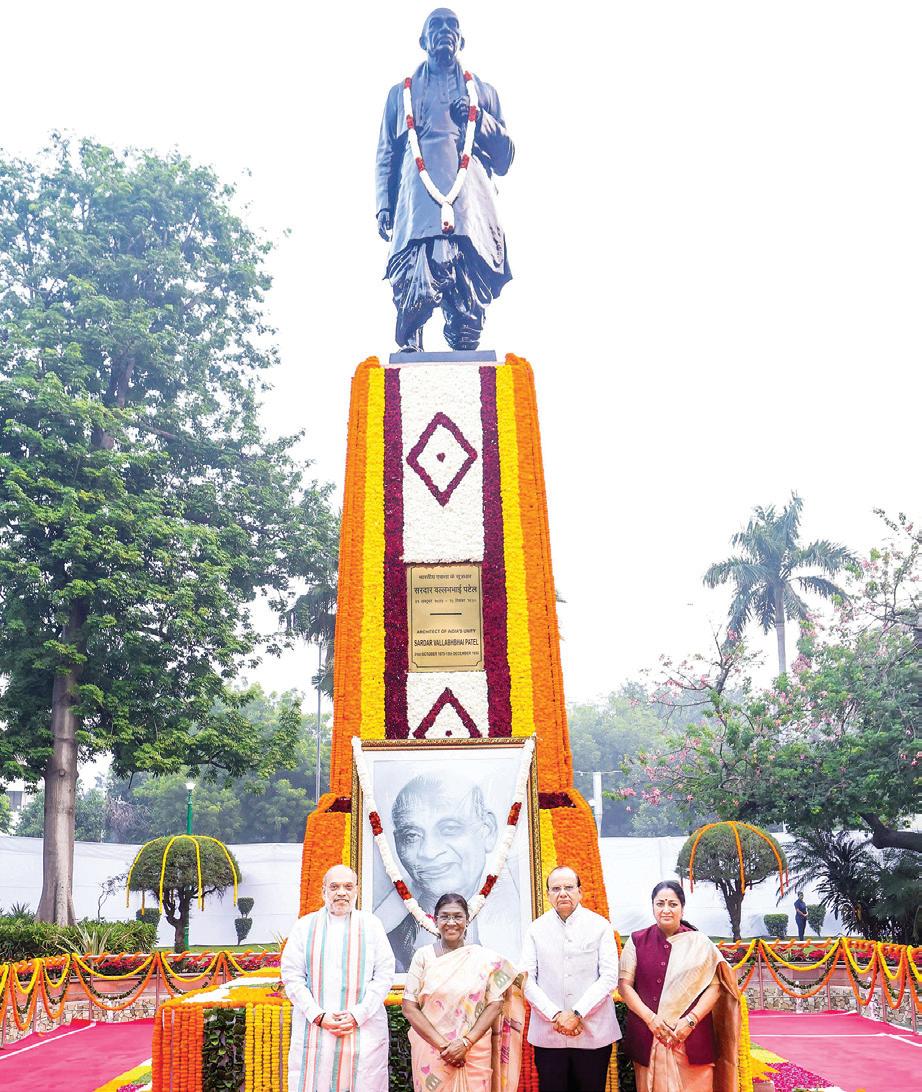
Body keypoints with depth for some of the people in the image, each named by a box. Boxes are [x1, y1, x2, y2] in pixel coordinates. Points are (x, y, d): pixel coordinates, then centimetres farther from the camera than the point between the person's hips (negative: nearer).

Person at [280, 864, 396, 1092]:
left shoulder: (371, 925, 8)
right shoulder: (304, 926, 8)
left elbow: (384, 976, 3)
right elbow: (292, 977, 3)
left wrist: (358, 1015, -8)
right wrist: (319, 1016, -9)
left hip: (363, 1029, 0)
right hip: (313, 1029, 0)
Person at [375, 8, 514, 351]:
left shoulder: (483, 93, 30)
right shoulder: (400, 93, 30)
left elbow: (505, 158, 23)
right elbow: (385, 156, 22)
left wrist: (479, 117, 6)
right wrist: (383, 205, 6)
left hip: (470, 208, 1)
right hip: (418, 208, 0)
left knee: (469, 301, -18)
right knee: (415, 286, -26)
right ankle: (408, 350, -31)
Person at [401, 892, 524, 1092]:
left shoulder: (486, 958, 1)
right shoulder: (423, 956, 0)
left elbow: (495, 1005, -2)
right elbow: (409, 1008, -4)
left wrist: (466, 1043, -13)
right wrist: (443, 1045, -12)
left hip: (475, 1054, 0)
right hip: (430, 1052, 0)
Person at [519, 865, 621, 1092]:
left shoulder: (600, 926, 1)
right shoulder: (536, 929, 4)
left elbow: (609, 977, -4)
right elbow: (527, 980, 0)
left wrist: (577, 1014, -12)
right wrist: (556, 1016, -11)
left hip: (594, 1035, -1)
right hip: (547, 1035, 1)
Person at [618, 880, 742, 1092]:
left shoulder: (699, 943, 5)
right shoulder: (637, 941, 6)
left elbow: (714, 986, 1)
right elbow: (624, 984, 2)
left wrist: (691, 1020, -11)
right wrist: (650, 1017, -10)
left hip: (692, 1036, 0)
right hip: (647, 1039, 1)